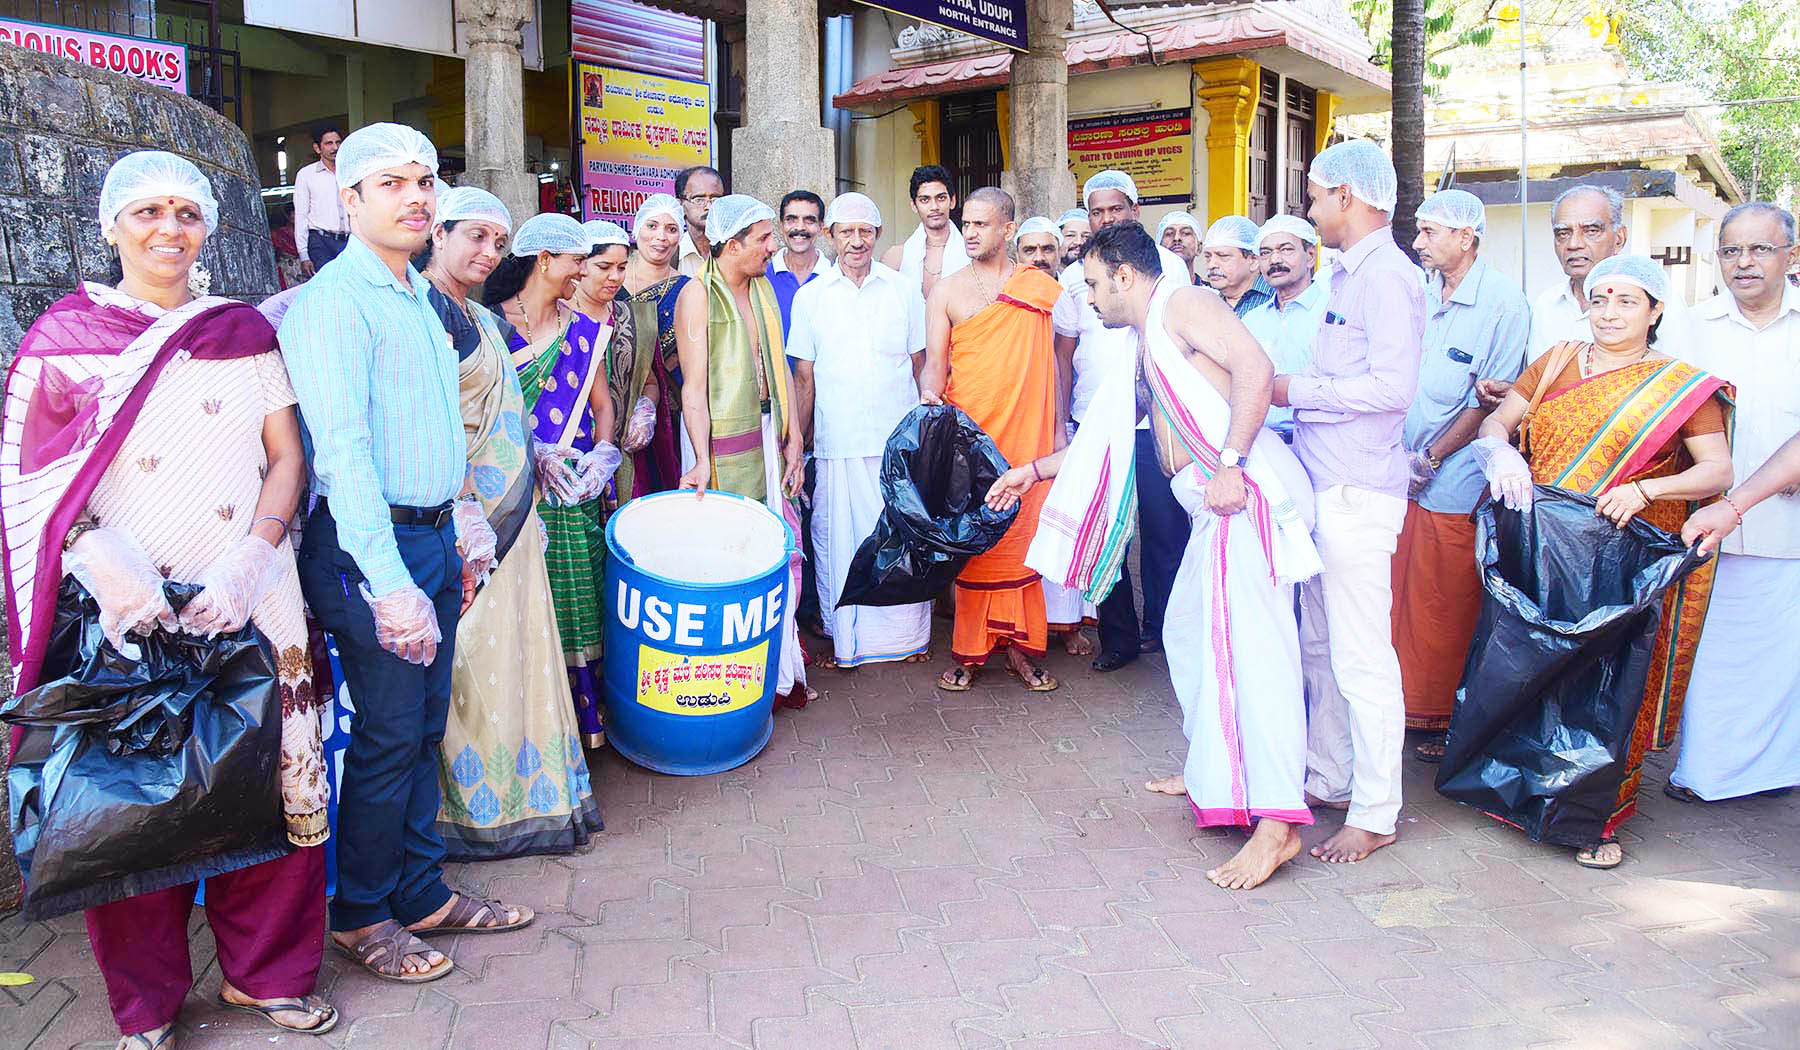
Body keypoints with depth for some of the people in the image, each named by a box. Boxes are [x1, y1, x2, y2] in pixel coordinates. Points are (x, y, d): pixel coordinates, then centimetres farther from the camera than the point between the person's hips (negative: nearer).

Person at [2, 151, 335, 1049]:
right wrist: (104, 568, -19)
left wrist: (249, 560, -12)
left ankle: (265, 971, 24)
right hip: (130, 615, -1)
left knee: (274, 788, 3)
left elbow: (287, 457, 5)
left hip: (249, 604, 2)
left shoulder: (243, 332, 11)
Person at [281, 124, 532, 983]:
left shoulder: (419, 298, 16)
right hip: (370, 547, -8)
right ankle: (361, 917, 18)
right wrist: (390, 582, -26)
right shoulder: (334, 300, -13)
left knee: (425, 727, 15)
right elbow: (342, 449, -21)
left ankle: (423, 894, 28)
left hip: (434, 536, 8)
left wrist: (460, 531, 19)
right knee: (388, 737, 1)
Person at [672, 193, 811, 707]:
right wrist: (701, 460, -18)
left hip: (767, 440, 7)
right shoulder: (697, 294, -7)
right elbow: (694, 385, -12)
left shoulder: (762, 289, 13)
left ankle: (781, 673, 18)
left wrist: (793, 435, 9)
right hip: (723, 447, -7)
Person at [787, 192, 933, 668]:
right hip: (836, 443, 0)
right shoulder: (810, 297, 7)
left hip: (899, 438, 0)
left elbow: (921, 365, 11)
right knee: (837, 536, 3)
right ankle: (842, 636, 15)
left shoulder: (904, 291, 7)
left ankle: (907, 633, 17)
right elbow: (803, 377, 8)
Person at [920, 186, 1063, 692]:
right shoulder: (947, 292, 7)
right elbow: (935, 361, 0)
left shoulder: (1040, 285, 9)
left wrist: (1058, 427, 10)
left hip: (1028, 432, 1)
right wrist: (930, 394, -22)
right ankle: (968, 651, 9)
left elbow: (1053, 356, 14)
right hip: (968, 433, -1)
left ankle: (1020, 646, 12)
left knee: (1023, 536, 1)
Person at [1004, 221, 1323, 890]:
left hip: (1248, 490, -10)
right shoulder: (1141, 351, 26)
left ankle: (1278, 821, -18)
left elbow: (1255, 366, -17)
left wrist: (1229, 464, -23)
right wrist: (1034, 471, 37)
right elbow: (1106, 438, 35)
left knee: (1247, 640, -16)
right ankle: (1211, 772, 33)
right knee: (1187, 632, 18)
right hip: (1212, 508, 10)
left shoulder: (1181, 303, -2)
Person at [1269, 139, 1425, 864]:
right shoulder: (1350, 275, 19)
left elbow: (1392, 387, -22)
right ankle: (1329, 781, 28)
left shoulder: (1387, 275, -11)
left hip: (1357, 494, -10)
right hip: (1325, 487, 10)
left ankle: (1374, 814, 5)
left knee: (1362, 657, -4)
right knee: (1320, 647, 16)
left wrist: (1296, 390, -14)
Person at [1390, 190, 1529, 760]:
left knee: (1445, 610, 3)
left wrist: (1429, 459, -11)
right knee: (1399, 596, 8)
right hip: (1402, 476, 5)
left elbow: (1490, 401, -10)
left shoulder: (1504, 304, -7)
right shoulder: (1418, 293, 10)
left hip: (1454, 483, -5)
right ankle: (1407, 704, 22)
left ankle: (1446, 719, 17)